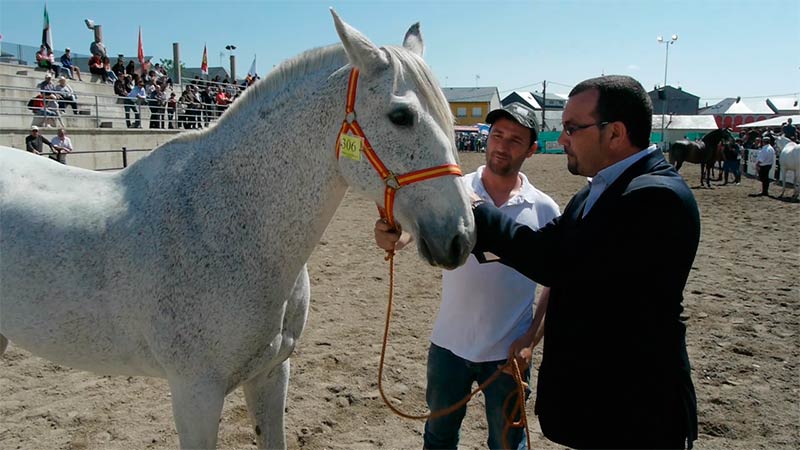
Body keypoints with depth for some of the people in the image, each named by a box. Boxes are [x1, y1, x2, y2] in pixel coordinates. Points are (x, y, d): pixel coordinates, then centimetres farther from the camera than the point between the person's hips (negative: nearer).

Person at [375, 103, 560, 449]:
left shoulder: (544, 209, -6)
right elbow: (412, 228, -21)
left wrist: (531, 336, -9)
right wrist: (390, 237, -44)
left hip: (508, 352, 0)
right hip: (449, 345, 0)